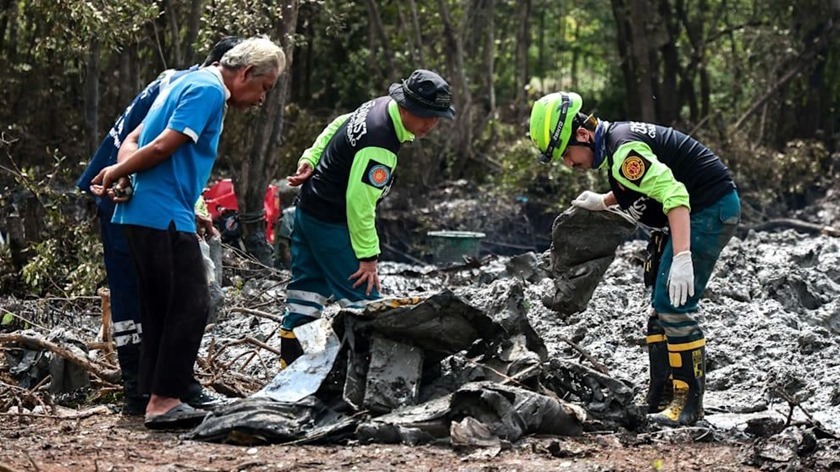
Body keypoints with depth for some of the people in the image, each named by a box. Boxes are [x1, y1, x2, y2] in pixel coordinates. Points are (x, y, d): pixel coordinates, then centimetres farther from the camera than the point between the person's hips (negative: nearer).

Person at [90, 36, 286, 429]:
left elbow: (135, 139, 18)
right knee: (192, 305, -9)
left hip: (143, 215, 10)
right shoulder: (208, 90, -10)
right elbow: (163, 147, -18)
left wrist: (116, 175, -1)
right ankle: (164, 401, -9)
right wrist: (115, 175, -4)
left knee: (161, 309, 12)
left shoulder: (190, 84, 22)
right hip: (164, 215, -10)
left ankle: (156, 399, 15)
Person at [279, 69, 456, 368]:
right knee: (363, 298, -9)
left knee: (308, 287, 14)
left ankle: (290, 359, 19)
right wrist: (368, 256, -22)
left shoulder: (379, 107, 0)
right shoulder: (379, 145, -30)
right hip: (330, 222, -10)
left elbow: (337, 126, 15)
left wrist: (310, 159, 15)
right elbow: (360, 201, -29)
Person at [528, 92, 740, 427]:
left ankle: (689, 402, -7)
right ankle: (661, 399, 18)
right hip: (701, 210, 11)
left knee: (672, 306, -13)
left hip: (712, 210, -11)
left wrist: (682, 258, -40)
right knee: (662, 306, 13)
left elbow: (673, 194, -32)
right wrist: (603, 202, 18)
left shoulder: (623, 150, -23)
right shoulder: (614, 140, 9)